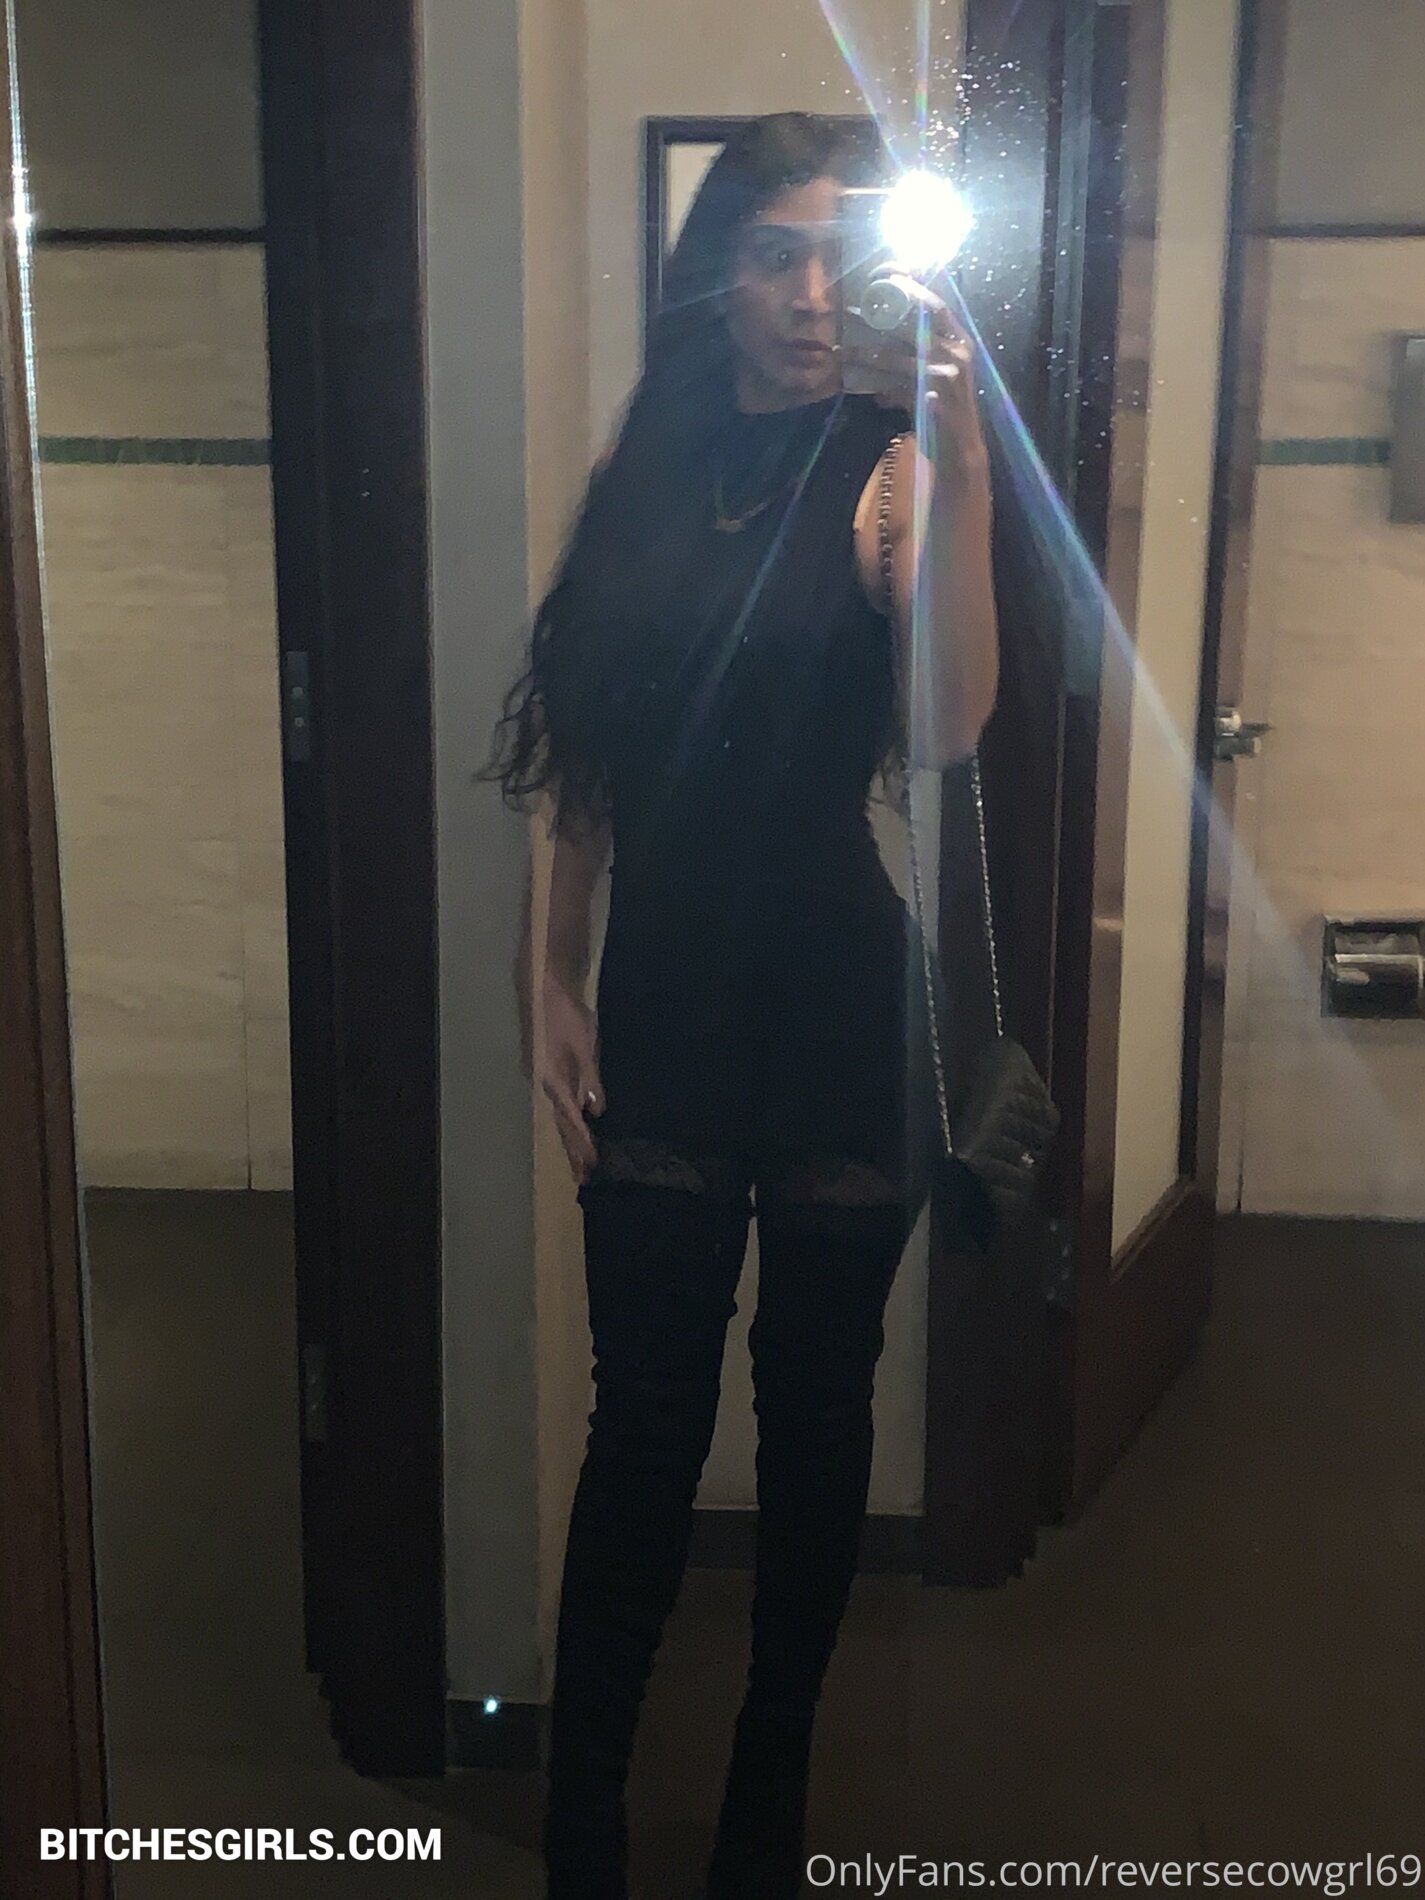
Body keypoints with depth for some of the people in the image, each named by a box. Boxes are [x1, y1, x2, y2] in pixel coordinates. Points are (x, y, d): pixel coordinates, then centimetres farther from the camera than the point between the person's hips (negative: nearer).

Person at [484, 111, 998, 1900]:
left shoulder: (886, 469, -6)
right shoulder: (646, 469, 6)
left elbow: (943, 728, -26)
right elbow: (586, 759, 9)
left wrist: (957, 459, -34)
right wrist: (557, 980, 4)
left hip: (840, 1000, -2)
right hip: (666, 997, 3)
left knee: (815, 1404, 11)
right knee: (645, 1412, 7)